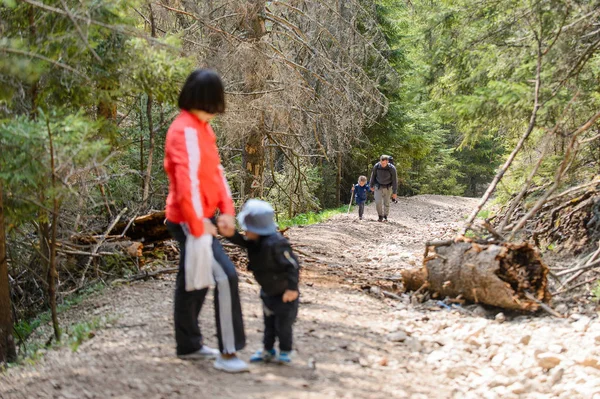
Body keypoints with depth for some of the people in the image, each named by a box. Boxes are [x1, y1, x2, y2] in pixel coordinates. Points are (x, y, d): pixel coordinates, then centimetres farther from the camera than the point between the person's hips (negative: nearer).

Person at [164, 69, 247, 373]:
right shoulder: (185, 131, -20)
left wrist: (227, 210, 2)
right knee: (225, 277, -13)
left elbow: (215, 171, 12)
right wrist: (198, 225, -22)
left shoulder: (202, 128, 12)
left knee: (193, 280, 17)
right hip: (189, 221, -10)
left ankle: (189, 345, 29)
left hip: (201, 219, 10)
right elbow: (186, 180, -24)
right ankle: (227, 352, -8)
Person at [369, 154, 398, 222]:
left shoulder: (392, 168, -21)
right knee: (378, 202, -8)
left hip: (388, 187, -1)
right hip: (378, 186, 1)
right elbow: (373, 176, 2)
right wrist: (371, 186, 11)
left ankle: (385, 217, 17)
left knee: (386, 203, 3)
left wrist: (394, 192, -11)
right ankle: (380, 216, 7)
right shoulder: (376, 166, -16)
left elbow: (395, 180, -13)